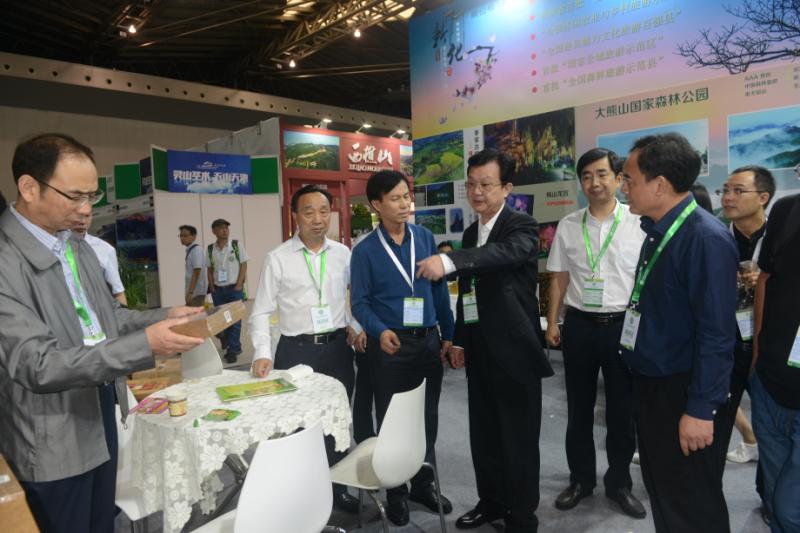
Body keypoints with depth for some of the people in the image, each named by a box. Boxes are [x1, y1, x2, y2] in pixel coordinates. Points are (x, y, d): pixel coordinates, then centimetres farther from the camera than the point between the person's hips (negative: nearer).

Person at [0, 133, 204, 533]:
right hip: (54, 439, -7)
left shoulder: (77, 246, 5)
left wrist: (163, 318, -5)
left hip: (100, 409, 8)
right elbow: (37, 366, -26)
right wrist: (146, 344, -33)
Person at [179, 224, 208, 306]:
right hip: (193, 291, 9)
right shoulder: (190, 250, 13)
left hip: (196, 291, -9)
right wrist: (189, 292, 18)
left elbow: (196, 272, -19)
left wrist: (190, 292, -22)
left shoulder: (196, 249, -14)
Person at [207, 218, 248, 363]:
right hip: (218, 290, 3)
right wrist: (212, 287, 1)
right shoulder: (210, 249, 5)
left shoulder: (236, 245, -2)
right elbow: (210, 269, 11)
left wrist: (239, 285, -9)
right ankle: (227, 343, 24)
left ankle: (232, 351, 4)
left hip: (234, 288, -3)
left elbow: (243, 265, -2)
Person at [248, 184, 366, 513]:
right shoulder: (278, 259, -5)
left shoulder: (343, 254, 2)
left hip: (338, 348, 3)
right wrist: (262, 353, -16)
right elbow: (261, 312, -4)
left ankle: (337, 489, 34)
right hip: (296, 350, -2)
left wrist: (356, 324, 0)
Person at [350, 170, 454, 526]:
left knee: (428, 417, 16)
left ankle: (424, 485, 36)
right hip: (390, 344, -3)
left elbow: (440, 288, 6)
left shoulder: (425, 238, 1)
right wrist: (380, 331, -24)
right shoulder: (365, 251, -7)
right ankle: (396, 493, 30)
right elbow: (360, 302, -7)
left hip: (428, 341, 3)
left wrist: (447, 333, 6)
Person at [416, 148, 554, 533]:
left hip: (514, 353, -7)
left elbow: (504, 253, -35)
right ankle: (491, 502, 37)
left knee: (518, 441, 6)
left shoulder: (521, 227, -11)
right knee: (483, 436, 18)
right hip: (480, 354, 7)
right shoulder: (470, 233, 11)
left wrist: (448, 261, -50)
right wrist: (459, 340, 15)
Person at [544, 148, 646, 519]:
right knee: (579, 409, 15)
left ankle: (619, 482, 35)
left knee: (623, 410, 13)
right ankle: (581, 478, 35)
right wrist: (551, 322, 5)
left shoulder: (639, 223, -6)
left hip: (624, 325, -2)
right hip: (579, 324, 2)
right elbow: (559, 278, 7)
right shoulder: (567, 226, 2)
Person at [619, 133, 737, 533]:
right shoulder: (658, 231, 5)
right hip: (649, 383, 8)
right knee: (659, 489, 23)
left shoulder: (706, 238, -22)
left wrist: (700, 410, -20)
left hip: (682, 394, -8)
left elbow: (716, 334, -23)